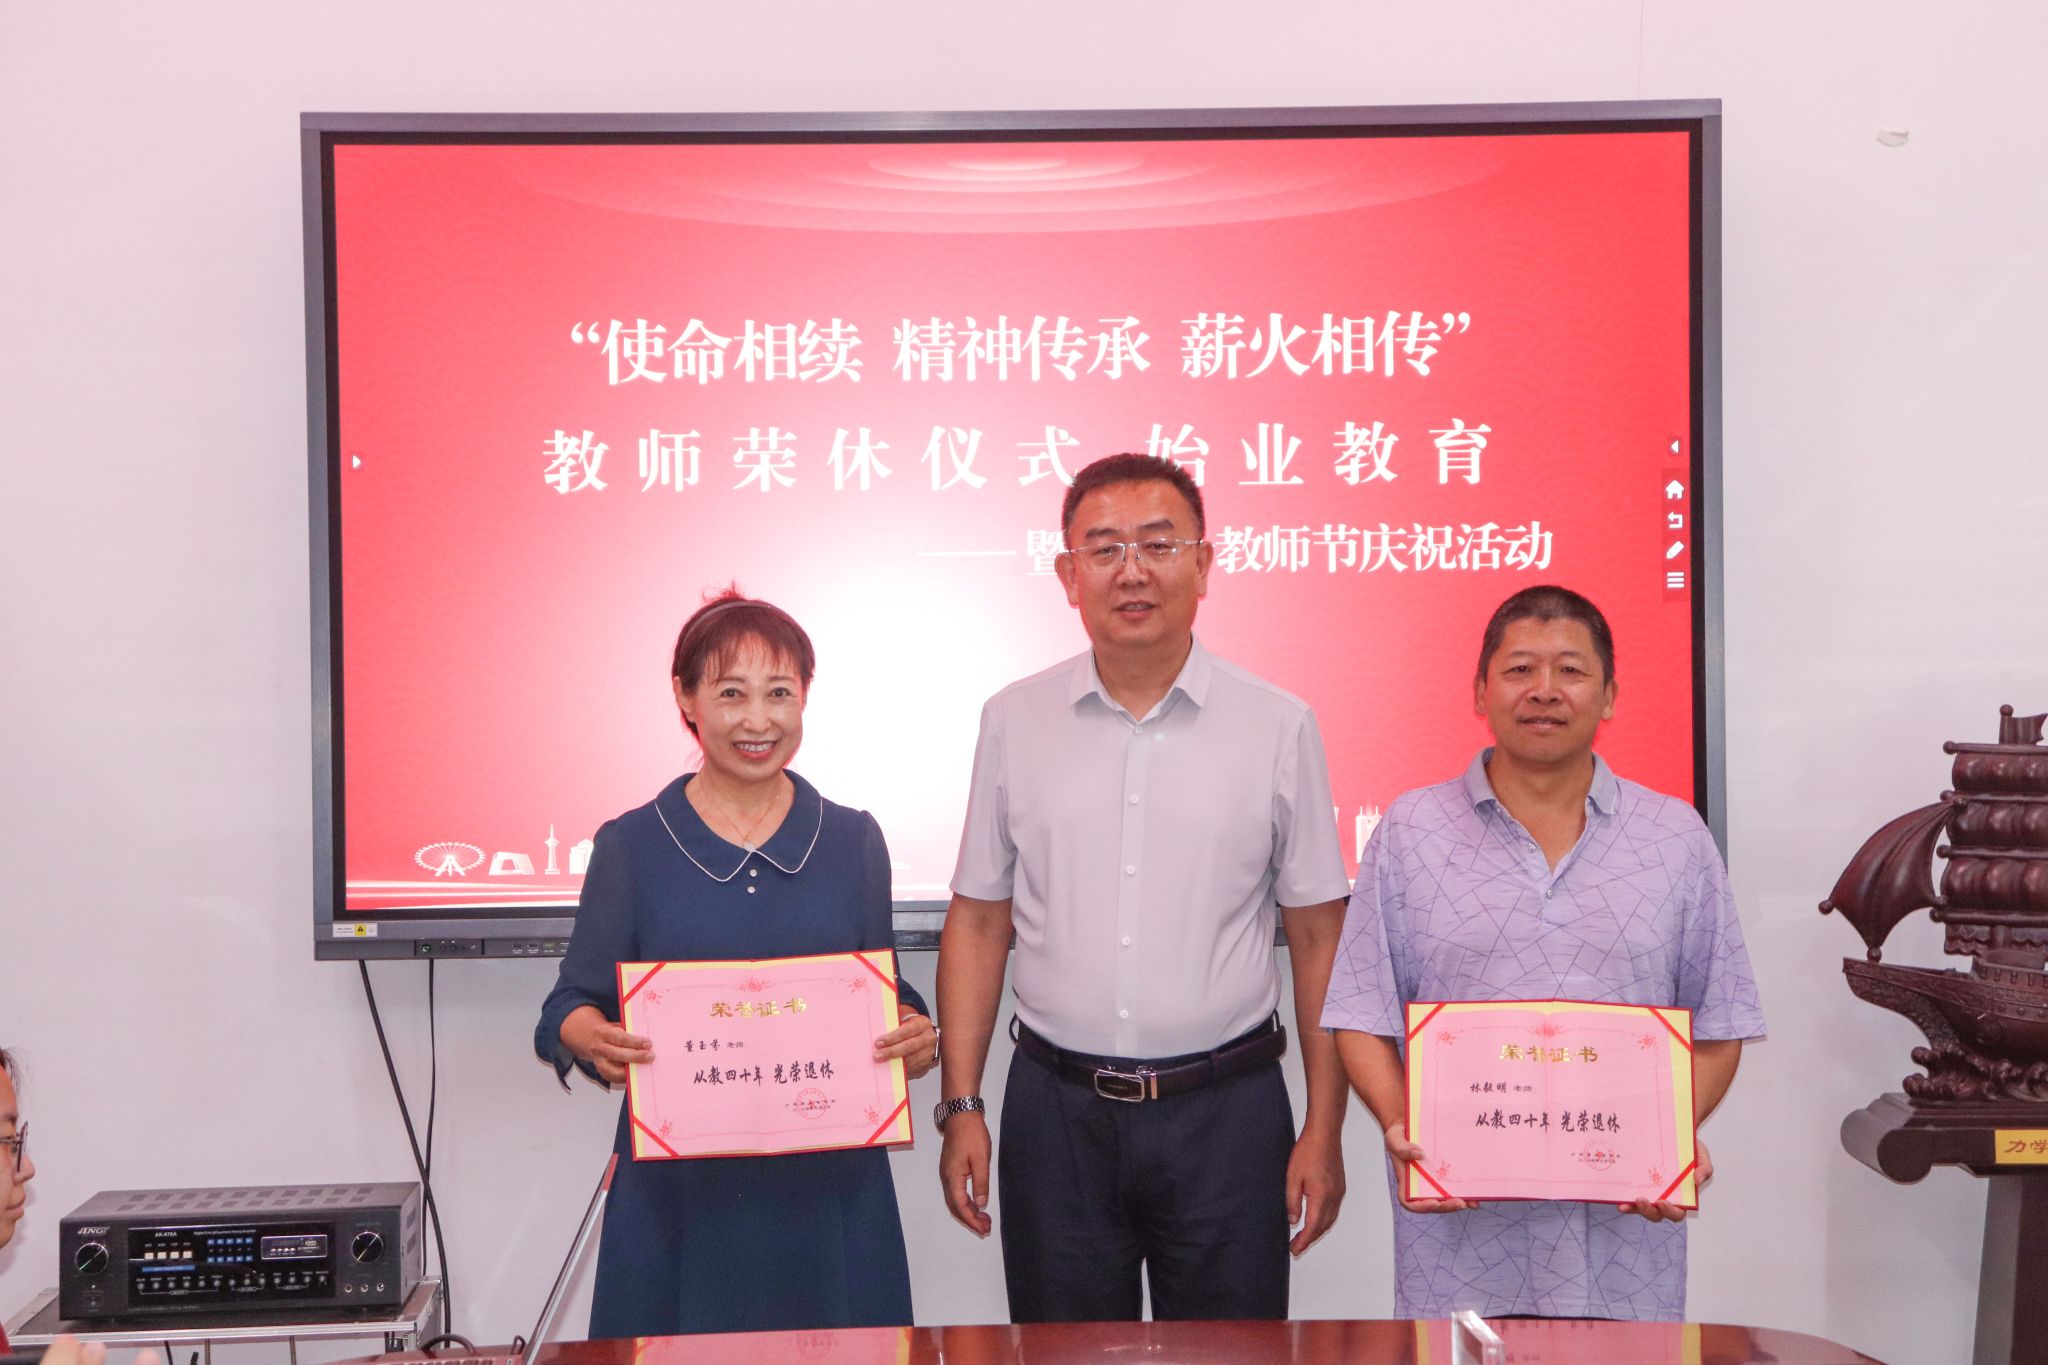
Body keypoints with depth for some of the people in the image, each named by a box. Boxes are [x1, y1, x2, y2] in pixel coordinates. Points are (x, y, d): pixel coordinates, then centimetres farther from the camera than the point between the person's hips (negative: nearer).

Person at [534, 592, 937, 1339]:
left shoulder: (853, 841, 8)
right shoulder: (630, 847, 3)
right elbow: (572, 1003, 3)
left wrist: (916, 1037, -10)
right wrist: (593, 1040, -19)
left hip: (828, 1187, 2)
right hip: (681, 1192, -1)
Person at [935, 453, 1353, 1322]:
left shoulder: (1279, 727, -1)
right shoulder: (1015, 720, 3)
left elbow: (1320, 941, 2)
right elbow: (977, 923, 7)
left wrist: (1324, 1129, 0)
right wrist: (961, 1106, 2)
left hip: (1226, 1112, -1)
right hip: (1057, 1113, 1)